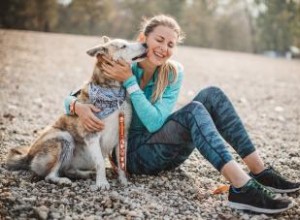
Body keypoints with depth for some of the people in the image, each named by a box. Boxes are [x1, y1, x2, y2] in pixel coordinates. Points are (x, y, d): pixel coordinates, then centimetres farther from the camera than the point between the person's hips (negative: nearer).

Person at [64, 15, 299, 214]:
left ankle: (259, 170, -20)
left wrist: (129, 81, -23)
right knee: (193, 110, -31)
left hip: (167, 151, 4)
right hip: (134, 153, -4)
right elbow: (71, 97, -6)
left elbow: (156, 122, -17)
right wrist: (79, 106, -31)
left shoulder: (174, 73, -4)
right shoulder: (118, 67, -10)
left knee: (212, 95, -18)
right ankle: (241, 187, -43)